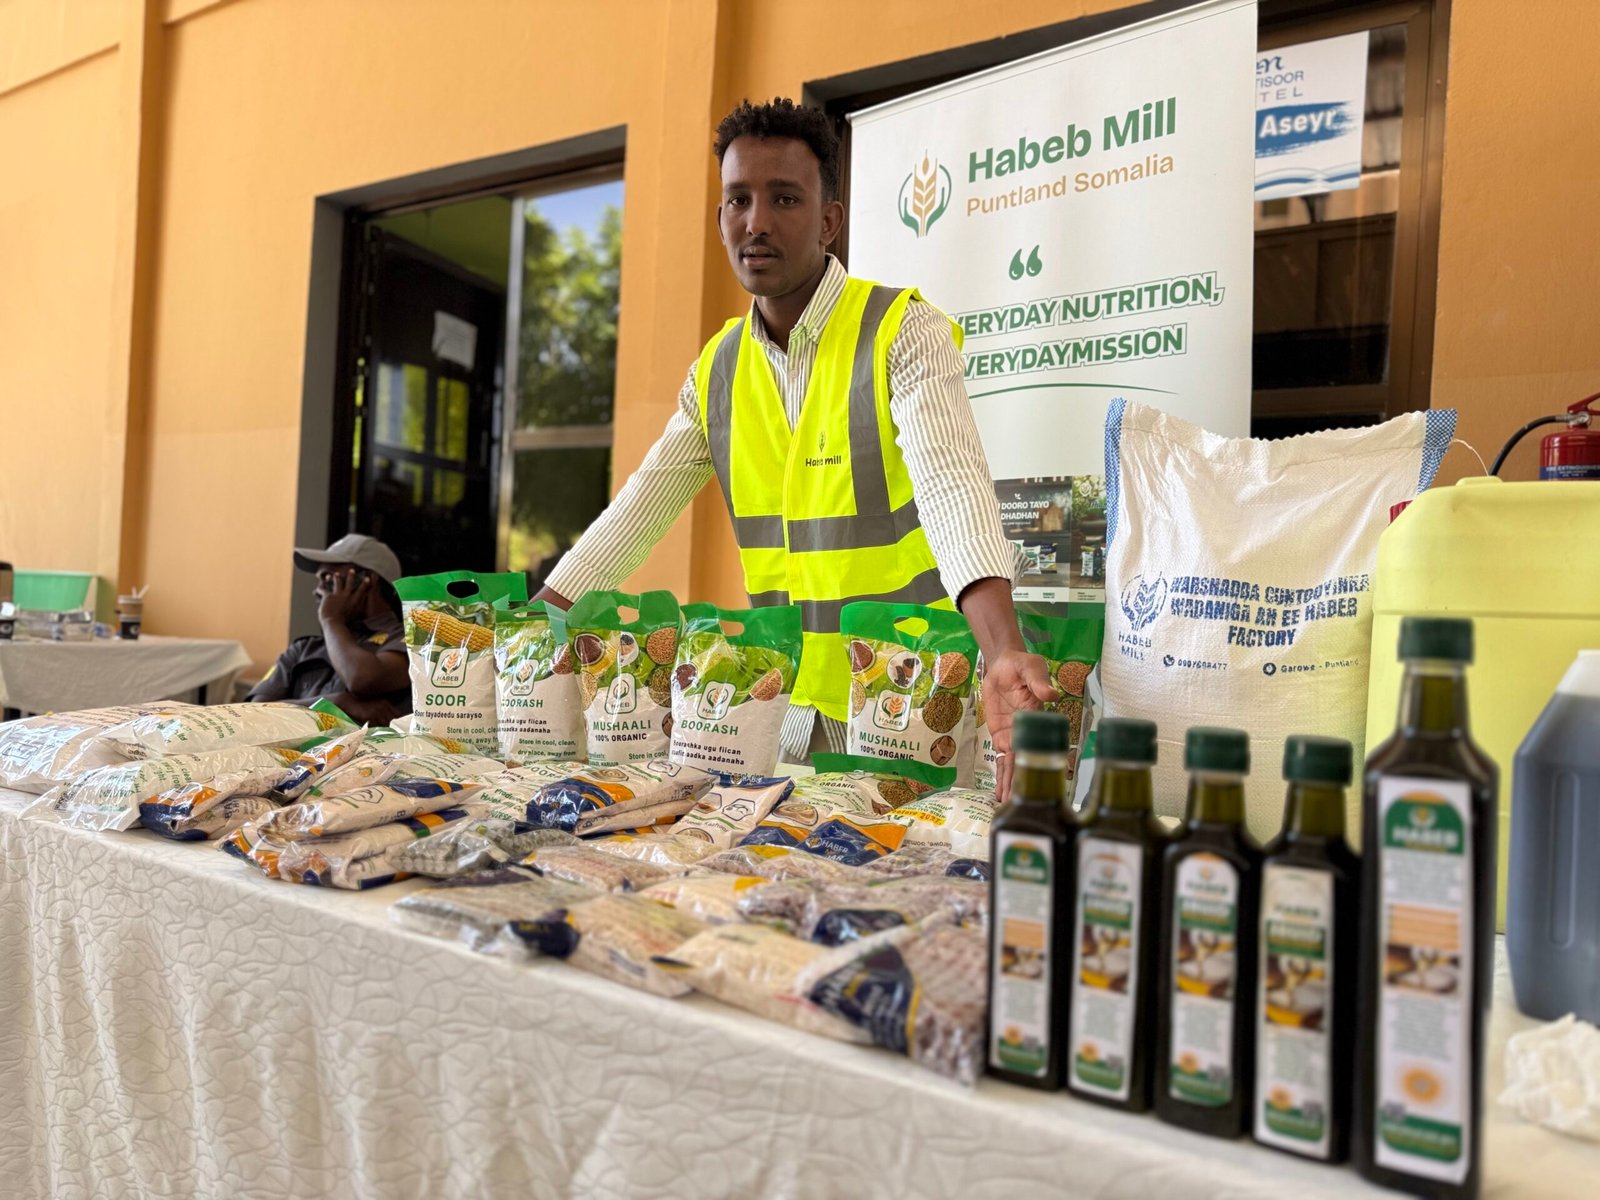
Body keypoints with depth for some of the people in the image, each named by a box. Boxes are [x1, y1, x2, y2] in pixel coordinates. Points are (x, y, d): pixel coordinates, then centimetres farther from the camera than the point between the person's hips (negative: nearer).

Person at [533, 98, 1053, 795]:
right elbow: (637, 511, 8)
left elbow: (950, 485, -27)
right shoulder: (717, 369, 6)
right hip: (784, 707, 5)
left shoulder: (903, 332, -11)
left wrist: (1002, 654, -43)